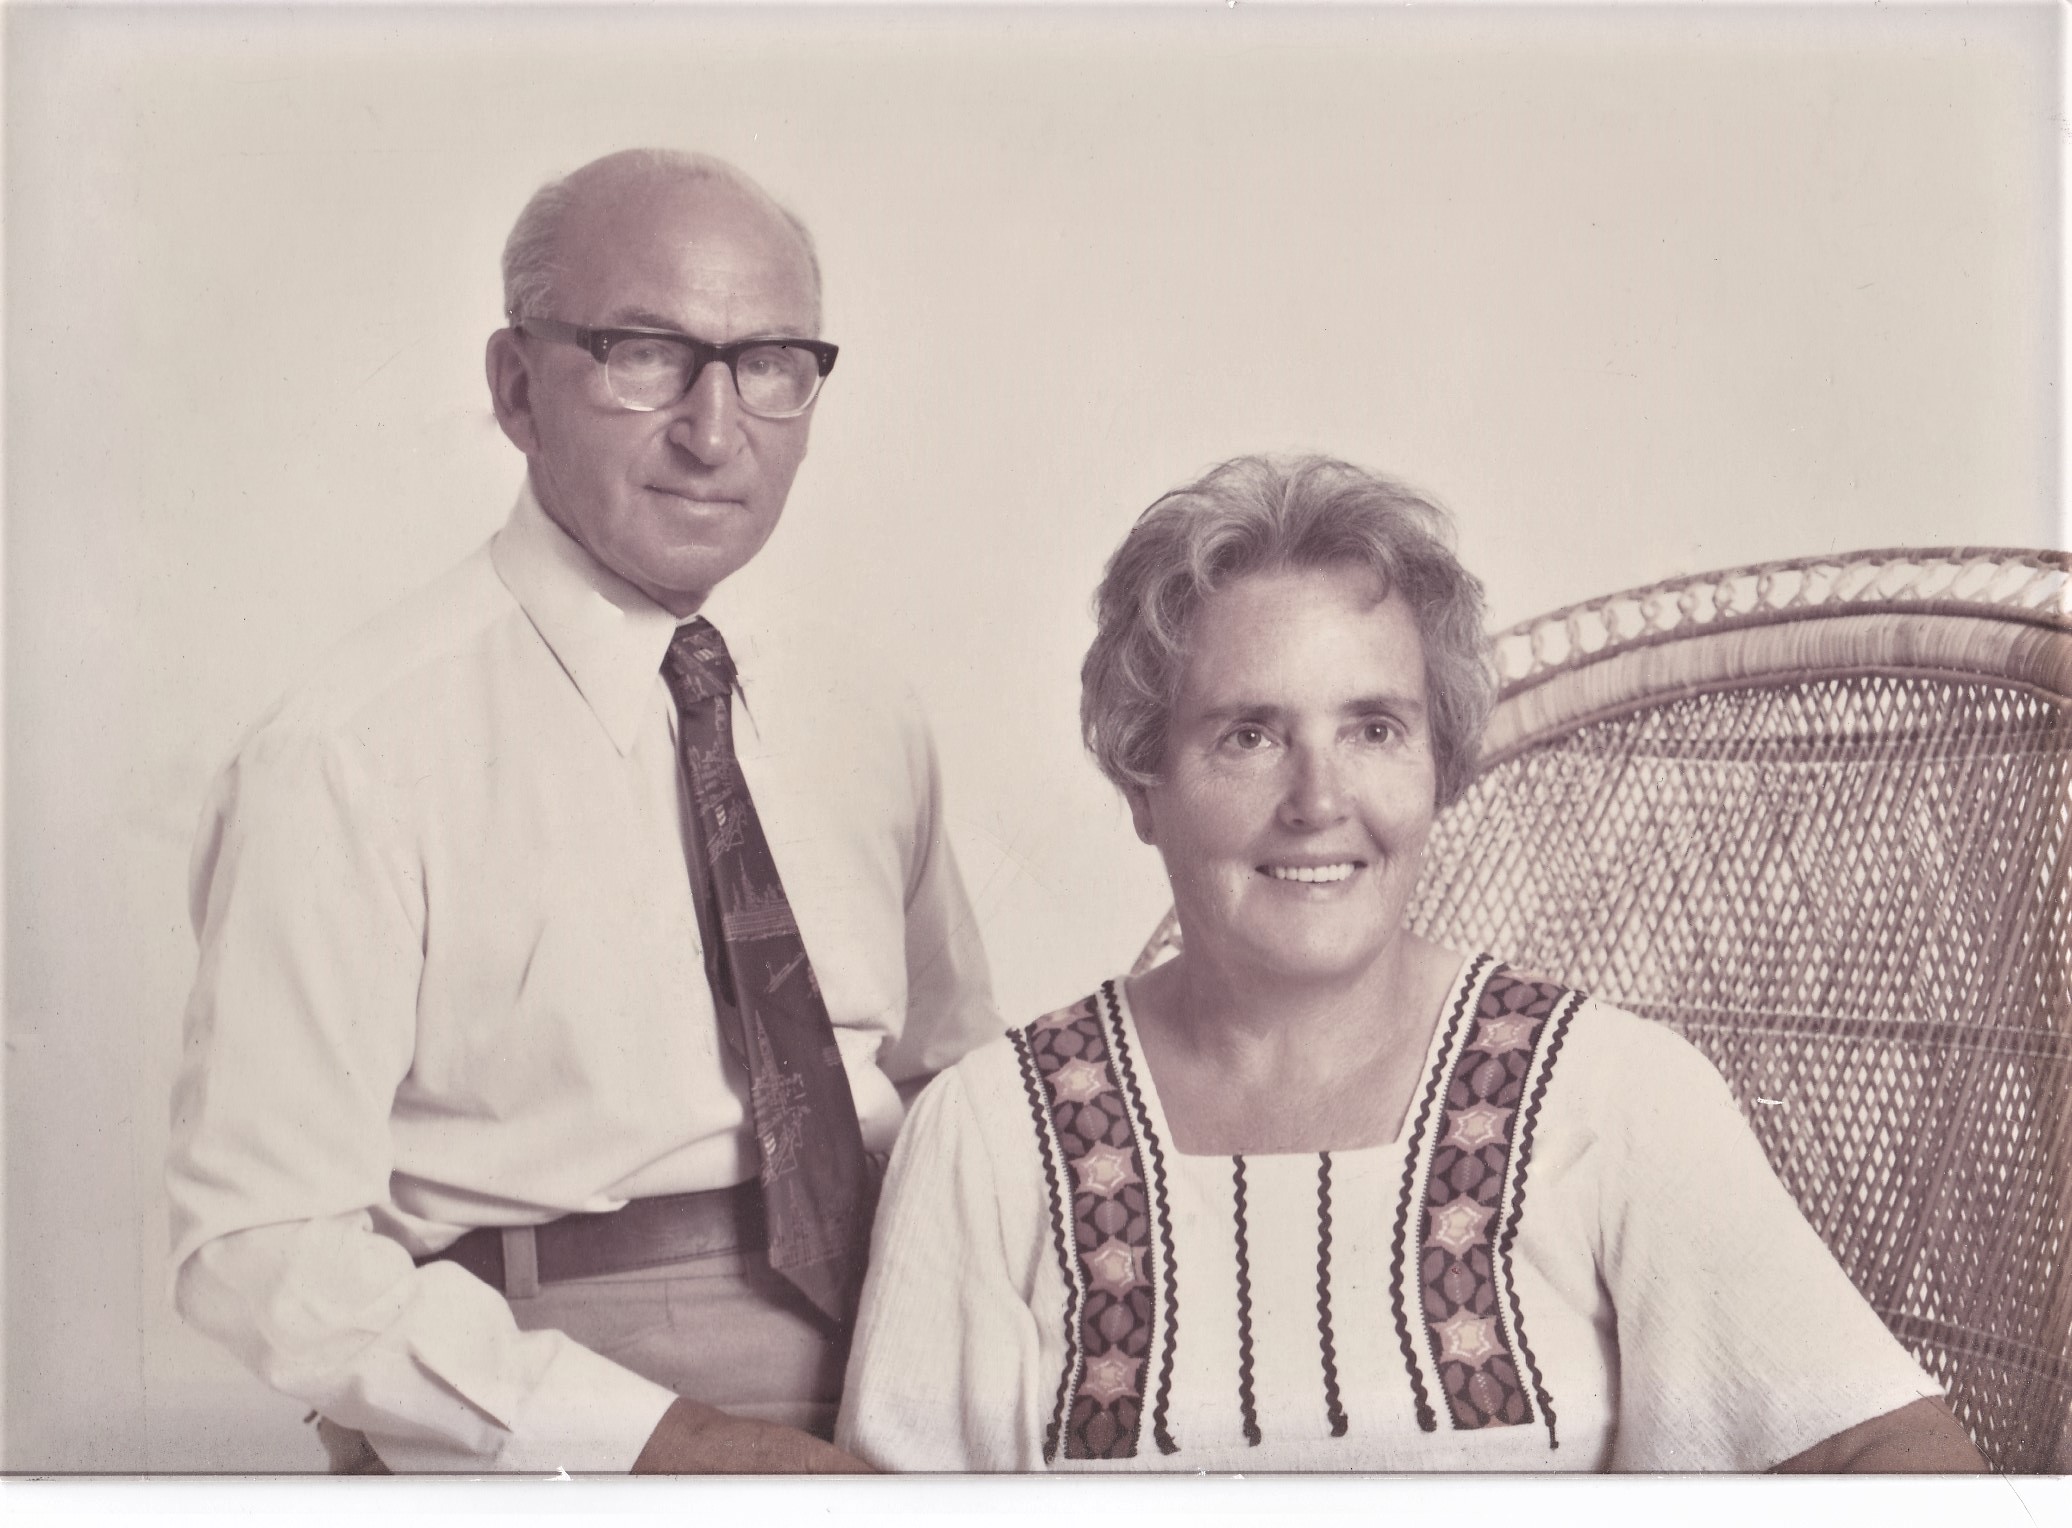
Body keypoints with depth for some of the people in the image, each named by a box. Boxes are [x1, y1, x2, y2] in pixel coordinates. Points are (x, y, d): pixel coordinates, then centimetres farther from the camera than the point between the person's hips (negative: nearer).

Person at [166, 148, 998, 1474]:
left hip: (875, 1441, 4)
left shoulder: (870, 721, 8)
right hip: (528, 1454, -3)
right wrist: (658, 1440, -17)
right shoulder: (347, 761, -9)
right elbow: (261, 1243, -11)